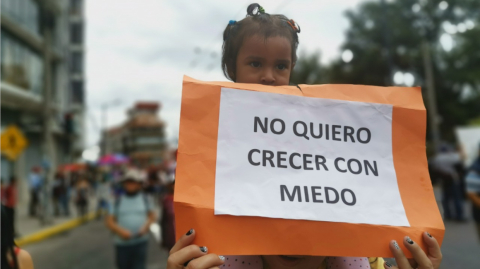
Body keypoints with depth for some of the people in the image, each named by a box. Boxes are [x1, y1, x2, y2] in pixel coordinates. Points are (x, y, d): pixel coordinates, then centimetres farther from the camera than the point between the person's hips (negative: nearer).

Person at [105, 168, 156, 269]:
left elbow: (152, 215, 11)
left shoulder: (144, 198, 4)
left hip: (141, 243, -1)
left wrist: (146, 226, -8)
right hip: (122, 243, 1)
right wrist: (120, 231, -18)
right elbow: (109, 221, -1)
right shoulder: (119, 200, 2)